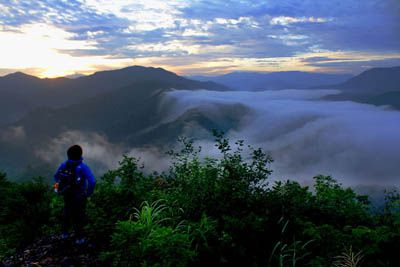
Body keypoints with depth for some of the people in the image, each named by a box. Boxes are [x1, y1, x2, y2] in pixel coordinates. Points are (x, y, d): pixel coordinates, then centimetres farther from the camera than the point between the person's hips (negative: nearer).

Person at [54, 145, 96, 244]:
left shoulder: (64, 165, -12)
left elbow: (56, 176, 4)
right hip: (79, 196, -4)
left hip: (67, 194, 4)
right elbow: (92, 181, -36)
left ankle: (65, 233, 43)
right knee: (79, 216, 15)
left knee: (67, 212, 28)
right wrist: (89, 193, -18)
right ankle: (79, 238, 27)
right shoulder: (83, 167, -28)